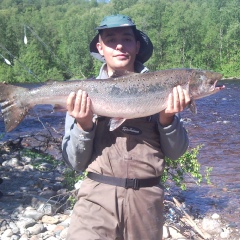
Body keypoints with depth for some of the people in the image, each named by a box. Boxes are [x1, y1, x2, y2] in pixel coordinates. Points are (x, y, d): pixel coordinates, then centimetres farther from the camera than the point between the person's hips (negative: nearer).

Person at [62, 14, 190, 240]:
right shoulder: (84, 93, 2)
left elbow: (175, 152, 5)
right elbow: (76, 162, 2)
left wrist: (167, 119, -12)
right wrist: (83, 125, -15)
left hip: (146, 198, 1)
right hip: (97, 196, -1)